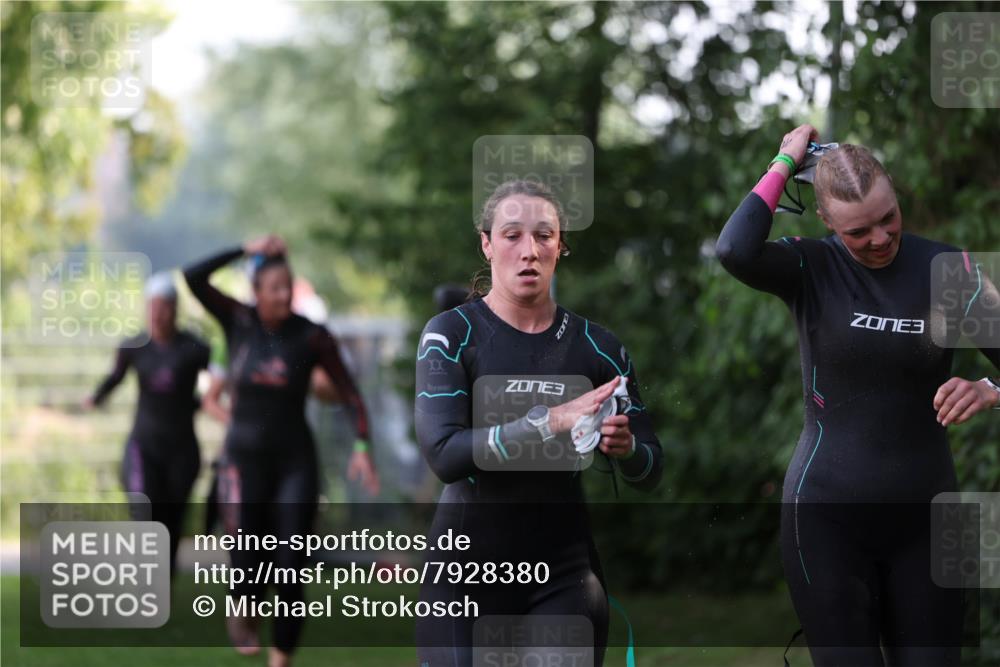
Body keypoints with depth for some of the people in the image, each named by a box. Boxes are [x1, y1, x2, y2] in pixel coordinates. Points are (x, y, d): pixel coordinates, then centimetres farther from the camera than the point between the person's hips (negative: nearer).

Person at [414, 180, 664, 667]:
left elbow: (650, 472, 1)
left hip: (564, 575, 2)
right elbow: (443, 453, -21)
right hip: (467, 572, -2)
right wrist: (552, 422, -30)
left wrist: (625, 448, -22)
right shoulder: (452, 334, -6)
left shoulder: (597, 348, 1)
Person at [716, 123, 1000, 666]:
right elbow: (734, 251, -28)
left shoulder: (948, 270, -2)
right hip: (828, 516, -2)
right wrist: (785, 163, -16)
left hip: (923, 516, 2)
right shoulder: (811, 269, -7)